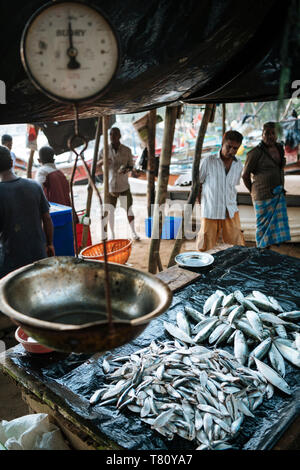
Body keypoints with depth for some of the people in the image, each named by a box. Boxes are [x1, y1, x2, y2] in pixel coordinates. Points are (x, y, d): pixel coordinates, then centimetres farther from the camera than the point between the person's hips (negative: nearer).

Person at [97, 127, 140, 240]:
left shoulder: (127, 150, -3)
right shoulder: (104, 151, -3)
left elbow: (131, 165, 7)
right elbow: (97, 167, 2)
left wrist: (127, 169, -17)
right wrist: (102, 161, -22)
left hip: (124, 185, 0)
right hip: (110, 186, 0)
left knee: (129, 209, 6)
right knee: (110, 211, 7)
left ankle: (133, 232, 24)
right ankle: (112, 234, 23)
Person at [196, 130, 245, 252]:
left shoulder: (239, 165, 5)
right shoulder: (208, 161, -7)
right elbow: (197, 184, 1)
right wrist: (202, 203, 3)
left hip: (230, 212, 3)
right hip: (210, 213, -3)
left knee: (239, 246, 4)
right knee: (204, 248, 2)